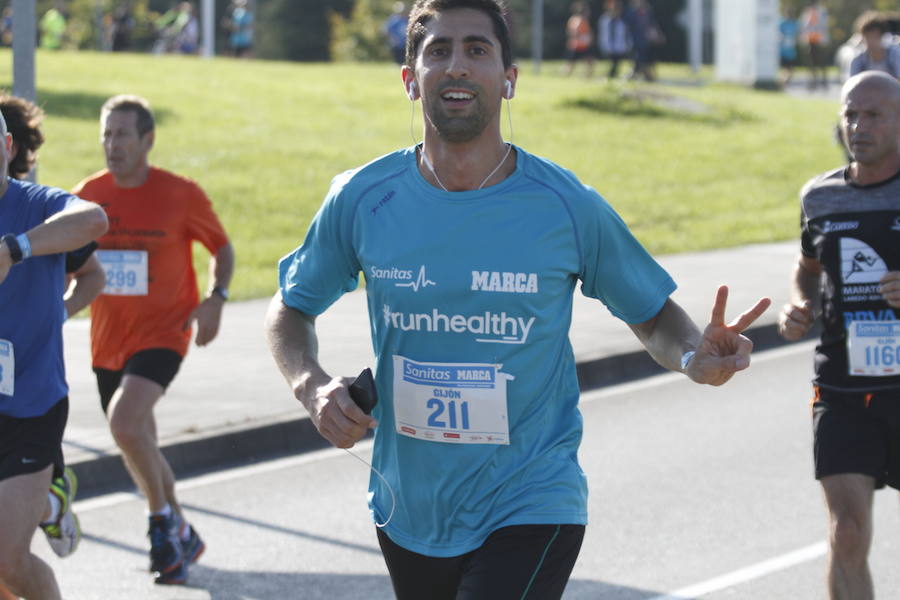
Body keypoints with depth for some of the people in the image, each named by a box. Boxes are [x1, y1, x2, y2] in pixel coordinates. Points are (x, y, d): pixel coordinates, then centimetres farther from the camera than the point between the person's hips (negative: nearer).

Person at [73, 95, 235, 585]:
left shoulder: (181, 195, -9)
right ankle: (181, 537, 35)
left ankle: (162, 517, -7)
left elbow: (221, 247, 5)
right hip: (108, 341, 5)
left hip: (162, 333, -5)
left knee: (124, 421, -28)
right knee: (137, 447, 14)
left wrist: (216, 297, -12)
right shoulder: (88, 195, 1)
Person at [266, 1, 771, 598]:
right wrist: (312, 386, -12)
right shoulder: (361, 200, -6)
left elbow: (653, 314, 4)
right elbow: (291, 309, 9)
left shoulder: (567, 206, -10)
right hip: (408, 517, 4)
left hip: (531, 508, -3)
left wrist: (695, 357, -19)